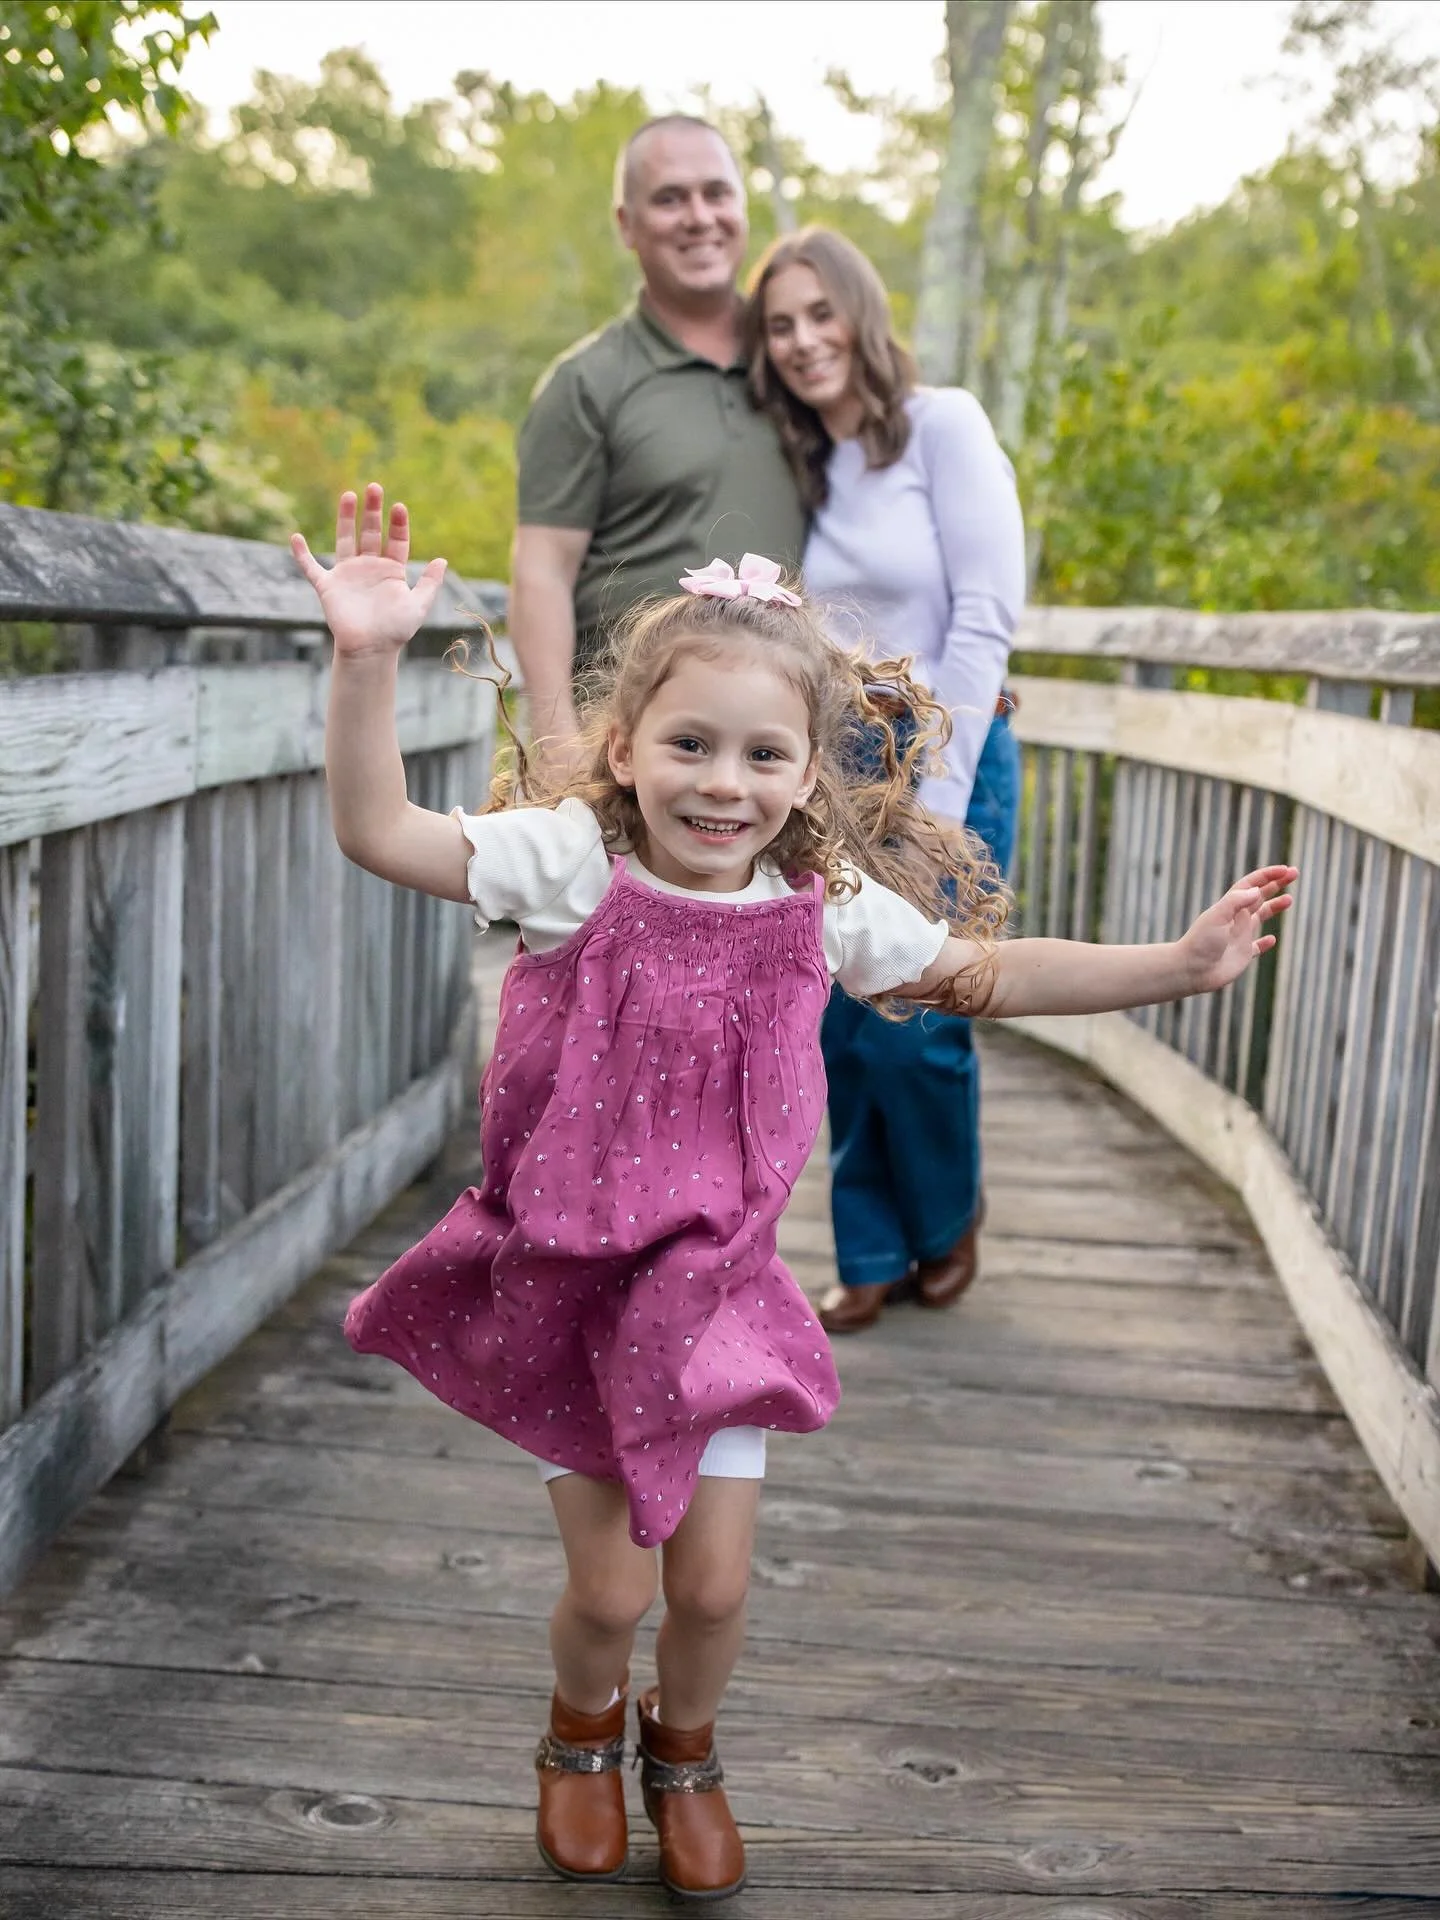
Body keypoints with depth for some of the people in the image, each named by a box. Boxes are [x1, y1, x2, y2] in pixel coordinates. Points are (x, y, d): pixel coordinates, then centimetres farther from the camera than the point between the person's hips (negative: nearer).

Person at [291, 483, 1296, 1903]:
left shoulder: (827, 907, -7)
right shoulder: (574, 862, -16)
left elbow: (986, 973, 5)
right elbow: (378, 833, -20)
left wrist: (1180, 963, 1)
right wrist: (367, 661, -33)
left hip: (713, 1282, 2)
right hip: (567, 1277, -2)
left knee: (713, 1585, 7)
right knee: (609, 1586, 5)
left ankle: (684, 1748, 43)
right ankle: (583, 1733, 42)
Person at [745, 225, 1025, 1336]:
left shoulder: (942, 426, -6)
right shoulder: (801, 464, 12)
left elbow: (985, 618, -13)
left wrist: (933, 805, -15)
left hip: (948, 760, -5)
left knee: (913, 1029, -5)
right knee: (841, 1031, 2)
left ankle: (949, 1216, 23)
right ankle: (875, 1256, 18)